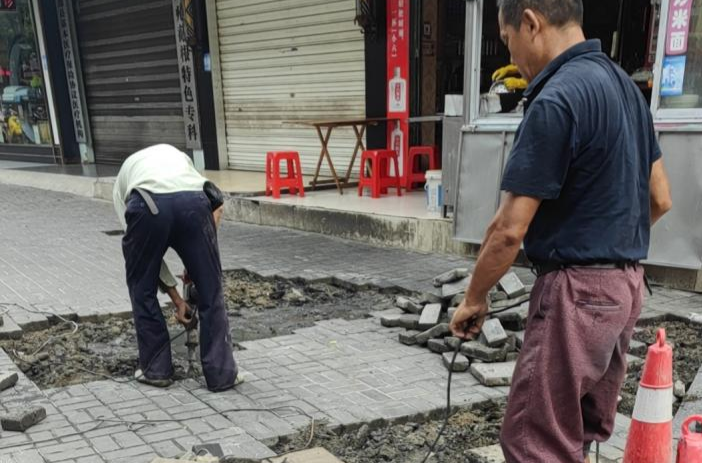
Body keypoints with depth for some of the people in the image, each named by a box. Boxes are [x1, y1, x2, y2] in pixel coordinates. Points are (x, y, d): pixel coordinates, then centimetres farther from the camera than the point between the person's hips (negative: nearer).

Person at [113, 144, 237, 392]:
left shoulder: (122, 183, 37)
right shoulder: (178, 155, 41)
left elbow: (147, 251, 30)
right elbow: (216, 201, 23)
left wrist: (177, 301, 34)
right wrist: (198, 262, 24)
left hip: (146, 204, 0)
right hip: (193, 201, 1)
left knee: (143, 291, 24)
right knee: (211, 293, 16)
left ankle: (156, 369, 32)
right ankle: (221, 373, 22)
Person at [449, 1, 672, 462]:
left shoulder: (556, 100, -20)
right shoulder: (623, 83, 9)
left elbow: (510, 228, -19)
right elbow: (659, 199, 15)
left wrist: (474, 298, -5)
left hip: (578, 290, -10)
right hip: (627, 282, 10)